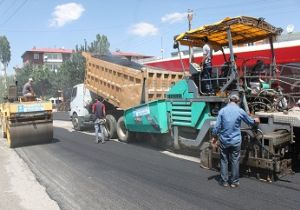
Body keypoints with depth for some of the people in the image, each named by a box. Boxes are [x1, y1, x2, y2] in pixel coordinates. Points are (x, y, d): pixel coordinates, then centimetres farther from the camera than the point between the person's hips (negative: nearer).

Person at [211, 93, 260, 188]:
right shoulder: (240, 111, -5)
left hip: (224, 140, 1)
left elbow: (217, 126, -5)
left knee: (224, 160, 11)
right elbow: (250, 122, 11)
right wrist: (255, 121, 33)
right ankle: (234, 182, 20)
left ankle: (224, 181, 18)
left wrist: (214, 137, 9)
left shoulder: (222, 110, -5)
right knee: (235, 161, 10)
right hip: (235, 141, 0)